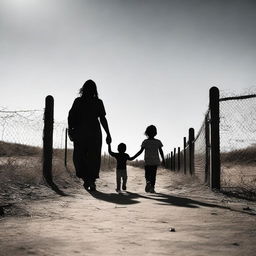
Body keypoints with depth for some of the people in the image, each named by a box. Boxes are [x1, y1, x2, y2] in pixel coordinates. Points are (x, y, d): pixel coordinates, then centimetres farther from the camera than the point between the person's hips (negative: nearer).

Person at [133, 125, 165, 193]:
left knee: (147, 174, 10)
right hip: (155, 161, 1)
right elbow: (161, 151, 0)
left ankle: (148, 182, -20)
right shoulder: (158, 142, -2)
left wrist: (133, 157, -4)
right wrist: (163, 160, 11)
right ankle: (152, 188, 3)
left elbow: (141, 151, -10)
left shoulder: (145, 142, -6)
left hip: (147, 161, -1)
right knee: (153, 175, 10)